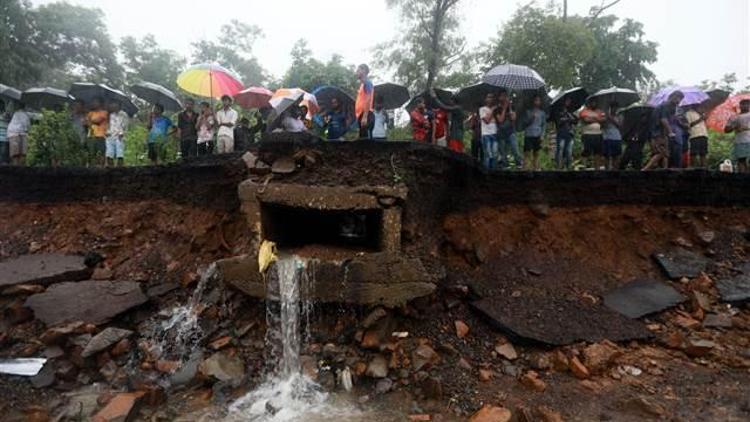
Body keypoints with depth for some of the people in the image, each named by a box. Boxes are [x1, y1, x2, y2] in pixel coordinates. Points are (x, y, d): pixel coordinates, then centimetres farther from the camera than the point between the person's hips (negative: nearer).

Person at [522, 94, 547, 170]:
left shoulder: (542, 113, 9)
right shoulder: (528, 112, 3)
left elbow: (544, 124, 11)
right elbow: (525, 123, 0)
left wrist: (542, 134, 0)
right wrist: (532, 118, -14)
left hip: (538, 136, 3)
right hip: (528, 135, -3)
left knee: (536, 153, 7)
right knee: (527, 153, -6)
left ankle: (536, 168, 14)